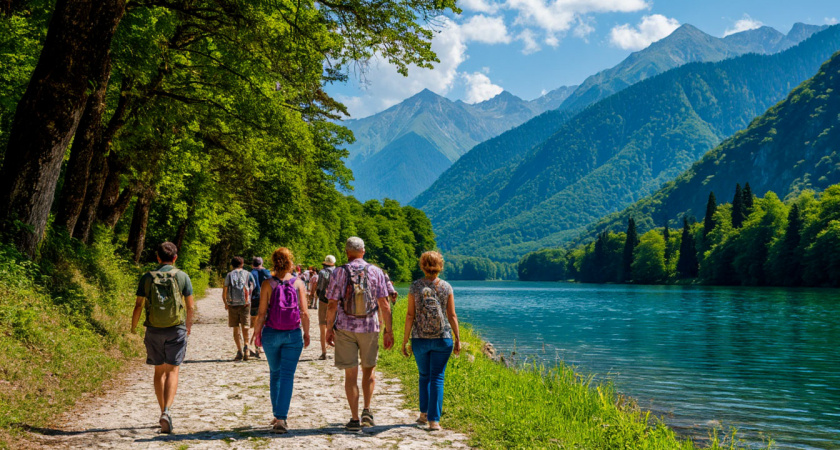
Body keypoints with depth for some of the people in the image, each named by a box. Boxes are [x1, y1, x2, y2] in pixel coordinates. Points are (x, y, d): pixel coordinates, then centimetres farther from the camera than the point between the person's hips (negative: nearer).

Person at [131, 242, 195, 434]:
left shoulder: (147, 277, 1)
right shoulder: (182, 276, -1)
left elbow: (138, 305, -1)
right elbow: (191, 306, 1)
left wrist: (133, 328, 13)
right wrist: (188, 325, 18)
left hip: (154, 330, 2)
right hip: (176, 330, -2)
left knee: (159, 371, 14)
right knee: (172, 371, 1)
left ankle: (163, 411, 19)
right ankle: (166, 411, -17)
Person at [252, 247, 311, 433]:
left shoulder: (267, 284, -5)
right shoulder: (298, 283, -4)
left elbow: (262, 313, -5)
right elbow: (304, 313, -4)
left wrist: (257, 332, 8)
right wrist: (306, 333, 8)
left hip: (271, 334, 1)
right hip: (293, 334, -1)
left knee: (275, 374, 18)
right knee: (287, 376, 1)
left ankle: (277, 415, 25)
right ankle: (281, 418, -8)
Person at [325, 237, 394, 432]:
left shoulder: (339, 273, -3)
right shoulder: (376, 272, -1)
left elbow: (332, 305, -5)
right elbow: (384, 304, -3)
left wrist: (329, 328, 6)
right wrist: (388, 330, 4)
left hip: (345, 328, -1)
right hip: (369, 328, 1)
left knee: (351, 374, 5)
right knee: (369, 370, 18)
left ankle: (355, 419, 7)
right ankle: (367, 411, 5)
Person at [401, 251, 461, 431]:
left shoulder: (415, 286, -2)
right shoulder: (446, 287, 0)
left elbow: (410, 315, -3)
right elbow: (452, 315, -1)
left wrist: (405, 340, 2)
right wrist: (458, 339, 6)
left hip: (420, 338, 1)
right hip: (442, 338, -1)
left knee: (424, 376, 19)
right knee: (437, 378, 3)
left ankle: (424, 413, 21)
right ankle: (434, 420, -1)